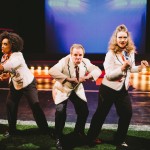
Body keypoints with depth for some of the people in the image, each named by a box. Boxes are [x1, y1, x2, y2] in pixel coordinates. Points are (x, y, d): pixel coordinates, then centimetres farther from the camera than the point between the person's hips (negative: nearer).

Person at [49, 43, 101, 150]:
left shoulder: (85, 62, -14)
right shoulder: (64, 62, -29)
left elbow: (97, 70, -9)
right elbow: (52, 71, -42)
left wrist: (88, 76, -30)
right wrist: (68, 79, -48)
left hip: (77, 90, 5)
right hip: (63, 90, -4)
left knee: (84, 111, 1)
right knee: (60, 112, -21)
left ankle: (79, 132, 32)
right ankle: (58, 138, 2)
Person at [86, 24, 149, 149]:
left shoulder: (131, 52, 0)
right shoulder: (111, 54, -17)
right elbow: (109, 75, -22)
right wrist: (122, 67, -34)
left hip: (123, 89, 6)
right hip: (109, 89, -5)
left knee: (127, 114, 8)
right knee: (101, 113, 6)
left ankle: (120, 140, 27)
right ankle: (91, 137, 25)